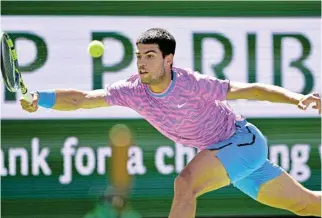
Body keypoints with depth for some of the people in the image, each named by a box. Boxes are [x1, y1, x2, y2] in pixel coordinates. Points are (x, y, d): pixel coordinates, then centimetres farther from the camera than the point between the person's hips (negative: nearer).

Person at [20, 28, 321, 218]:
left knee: (186, 182, -28)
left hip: (243, 139, -6)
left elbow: (250, 90, -22)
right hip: (219, 152, 7)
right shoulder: (133, 91, -12)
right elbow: (81, 99, -16)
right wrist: (39, 99, -32)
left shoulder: (193, 85, -27)